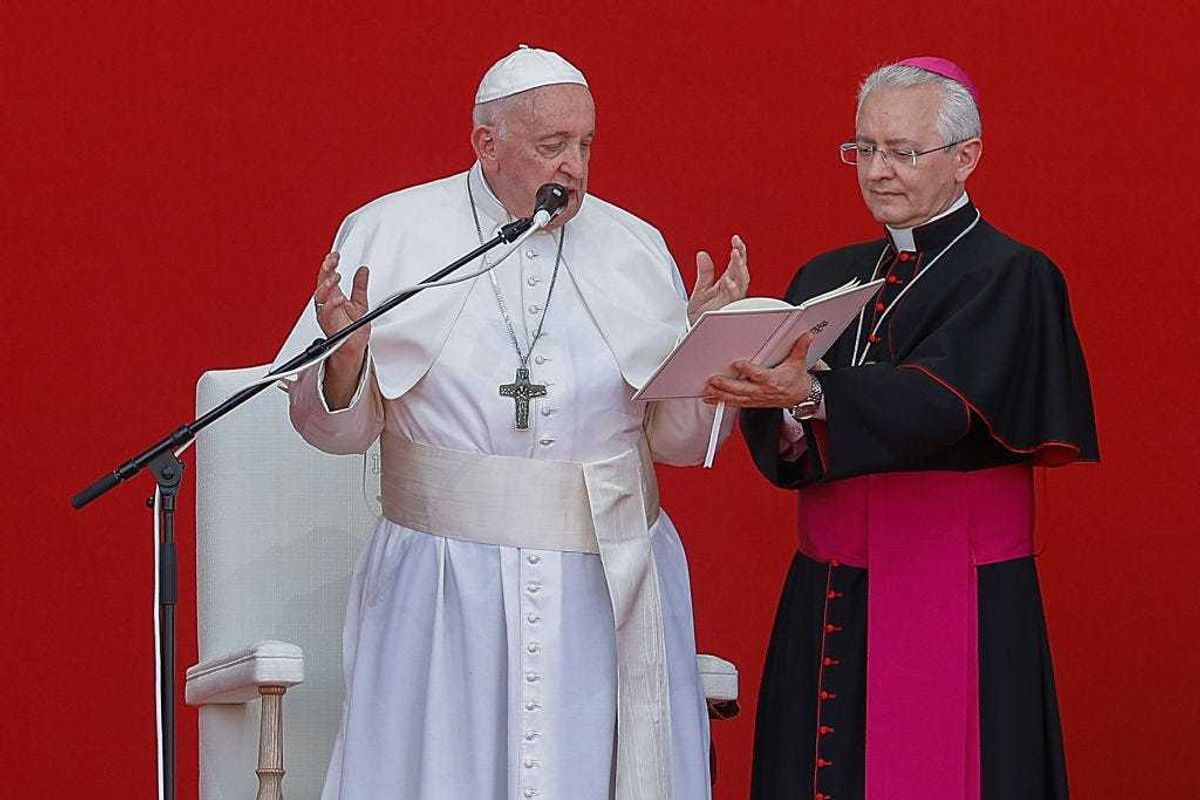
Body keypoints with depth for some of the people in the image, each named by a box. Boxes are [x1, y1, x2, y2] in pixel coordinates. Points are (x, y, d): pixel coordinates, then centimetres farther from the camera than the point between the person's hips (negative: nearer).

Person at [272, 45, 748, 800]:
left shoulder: (636, 248, 7)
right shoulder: (392, 235, 0)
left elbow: (677, 441, 6)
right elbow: (339, 428, 0)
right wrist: (345, 359, -20)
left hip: (610, 584, 2)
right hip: (448, 589, -2)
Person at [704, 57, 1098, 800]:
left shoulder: (1009, 278, -4)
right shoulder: (827, 279, 13)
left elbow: (939, 401, -21)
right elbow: (775, 443, 4)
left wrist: (811, 397, -36)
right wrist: (784, 416, -19)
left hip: (957, 602, -5)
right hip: (827, 598, 5)